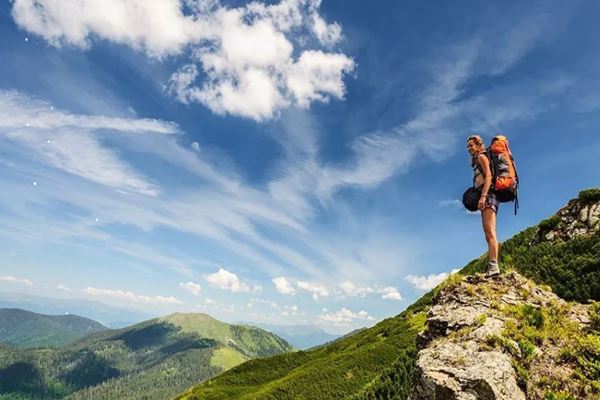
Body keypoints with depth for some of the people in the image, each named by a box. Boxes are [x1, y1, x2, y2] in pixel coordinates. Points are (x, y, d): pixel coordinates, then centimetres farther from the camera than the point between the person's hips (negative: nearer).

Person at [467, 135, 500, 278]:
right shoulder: (477, 161, 27)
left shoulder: (481, 156, 3)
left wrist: (483, 196, -22)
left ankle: (493, 266, -26)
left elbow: (488, 176, -11)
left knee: (490, 232, -19)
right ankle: (491, 267, 0)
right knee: (488, 234, 3)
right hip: (486, 198, 10)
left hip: (488, 196, -10)